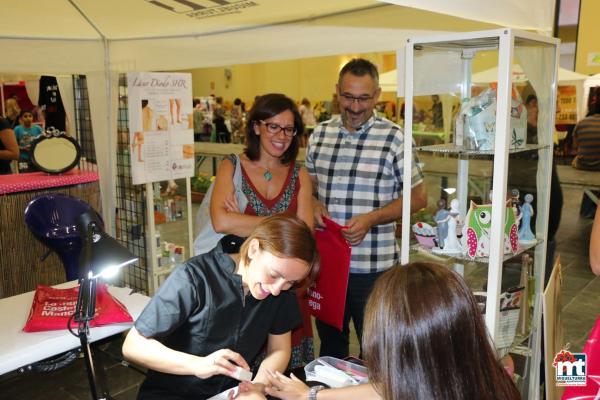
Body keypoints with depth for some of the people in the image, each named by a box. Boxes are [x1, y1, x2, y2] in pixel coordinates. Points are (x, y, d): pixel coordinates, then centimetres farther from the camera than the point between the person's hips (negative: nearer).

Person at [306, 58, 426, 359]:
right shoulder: (320, 134, 6)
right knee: (330, 346, 21)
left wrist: (371, 218, -16)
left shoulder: (393, 138, -7)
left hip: (373, 266, -4)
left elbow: (418, 197, -3)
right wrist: (314, 205, -6)